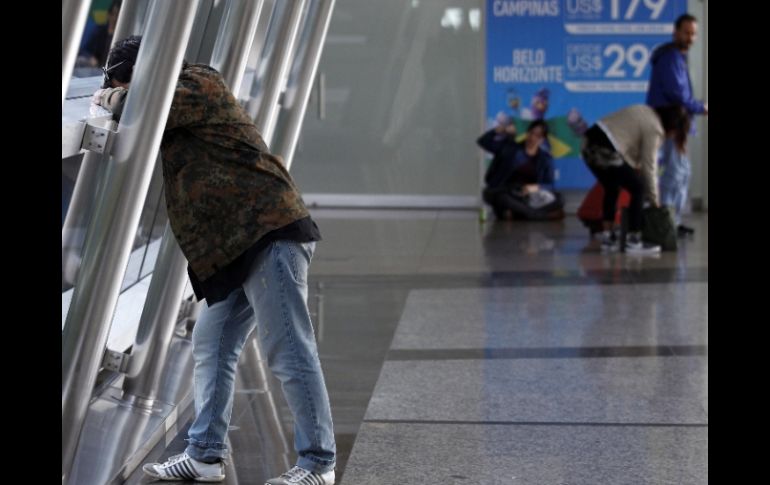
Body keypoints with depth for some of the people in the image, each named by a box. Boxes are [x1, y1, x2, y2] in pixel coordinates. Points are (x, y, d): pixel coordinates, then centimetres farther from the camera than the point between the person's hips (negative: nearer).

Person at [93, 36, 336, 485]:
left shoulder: (200, 82, -4)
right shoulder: (179, 109, 25)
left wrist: (114, 99, 2)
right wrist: (118, 104, 8)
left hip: (270, 229, -11)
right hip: (238, 245, 11)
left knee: (289, 350, -9)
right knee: (212, 346, 10)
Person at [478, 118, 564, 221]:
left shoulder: (546, 158, 9)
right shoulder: (509, 147, 8)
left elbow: (549, 186, 1)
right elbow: (483, 142, 3)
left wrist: (536, 187, -21)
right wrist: (499, 130, -13)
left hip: (529, 198, 1)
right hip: (506, 194, -1)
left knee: (558, 200, -26)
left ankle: (514, 214, -35)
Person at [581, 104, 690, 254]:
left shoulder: (648, 112, 20)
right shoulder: (654, 129, -7)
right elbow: (649, 167, -4)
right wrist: (654, 199, 6)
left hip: (590, 141, 10)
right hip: (605, 150, -10)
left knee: (612, 189, 24)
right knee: (638, 189, 0)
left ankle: (607, 238, 24)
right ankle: (633, 241, 2)